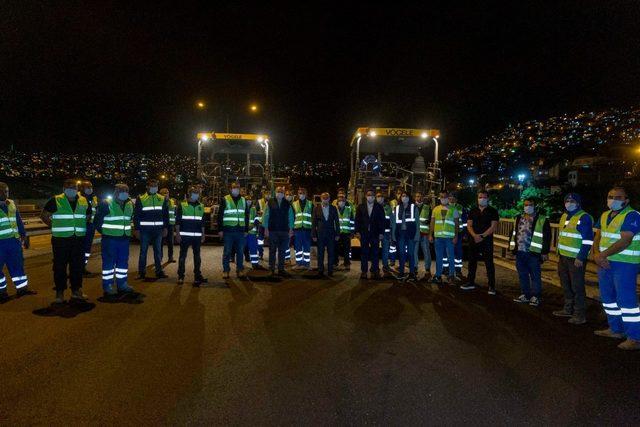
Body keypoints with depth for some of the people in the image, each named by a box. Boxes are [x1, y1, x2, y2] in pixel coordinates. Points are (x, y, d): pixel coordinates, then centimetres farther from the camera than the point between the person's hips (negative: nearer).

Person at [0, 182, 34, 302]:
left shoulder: (12, 204, 12)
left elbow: (18, 220, 19)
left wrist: (23, 234, 18)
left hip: (13, 240, 5)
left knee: (17, 265, 9)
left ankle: (22, 288, 17)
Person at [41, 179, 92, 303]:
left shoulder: (84, 202, 8)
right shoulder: (55, 201, -4)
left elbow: (88, 217, 23)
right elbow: (44, 215, 4)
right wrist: (55, 227, -1)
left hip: (78, 239, 4)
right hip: (60, 239, -4)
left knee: (77, 266, 10)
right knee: (60, 266, 1)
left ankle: (76, 291, 22)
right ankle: (60, 293, 11)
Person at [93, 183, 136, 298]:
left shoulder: (130, 205, 9)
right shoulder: (106, 204, -11)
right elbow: (97, 220, -7)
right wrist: (104, 232, -1)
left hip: (124, 239, 6)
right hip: (110, 239, -6)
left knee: (123, 262, 12)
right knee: (109, 262, -1)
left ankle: (122, 284, 23)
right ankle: (107, 287, 7)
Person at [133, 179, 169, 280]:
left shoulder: (162, 199, 8)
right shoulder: (140, 199, 1)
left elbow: (166, 214, 11)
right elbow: (136, 215, 1)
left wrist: (165, 228, 4)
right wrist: (137, 229, -5)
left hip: (158, 230, 2)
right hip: (145, 230, -2)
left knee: (158, 251, 8)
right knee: (143, 251, 3)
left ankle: (159, 271, 14)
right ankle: (141, 272, 11)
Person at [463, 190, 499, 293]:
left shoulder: (492, 211, 0)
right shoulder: (473, 211, 11)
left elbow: (493, 227, -8)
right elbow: (469, 225, 6)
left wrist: (482, 236, -16)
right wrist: (474, 235, -12)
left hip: (487, 240, -4)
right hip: (473, 240, 4)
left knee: (489, 263, -3)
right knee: (472, 262, 10)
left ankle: (491, 286, 2)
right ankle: (470, 282, 20)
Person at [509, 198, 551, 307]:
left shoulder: (542, 220, -3)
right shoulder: (518, 218, 14)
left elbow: (547, 237, -4)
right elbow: (513, 233, 19)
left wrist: (545, 252, -8)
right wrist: (512, 247, 14)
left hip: (534, 253, -5)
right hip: (519, 252, 6)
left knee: (535, 276, 1)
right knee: (522, 275, 12)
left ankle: (535, 297, 10)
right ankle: (525, 295, 22)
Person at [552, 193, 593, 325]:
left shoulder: (584, 217, -12)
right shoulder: (564, 216, 14)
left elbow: (588, 240, -16)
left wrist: (581, 258, -19)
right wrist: (559, 254, 19)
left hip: (576, 259, -8)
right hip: (563, 257, 8)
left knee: (577, 286, -3)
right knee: (566, 285, 16)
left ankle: (580, 315, 6)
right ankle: (568, 309, 28)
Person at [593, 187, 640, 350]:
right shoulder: (605, 216, 14)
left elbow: (625, 241, -21)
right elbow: (598, 237, 10)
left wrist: (604, 254, -22)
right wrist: (596, 254, -9)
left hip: (624, 264, -8)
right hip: (605, 263, 9)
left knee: (625, 300, -9)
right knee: (607, 297, 16)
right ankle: (615, 330, 30)